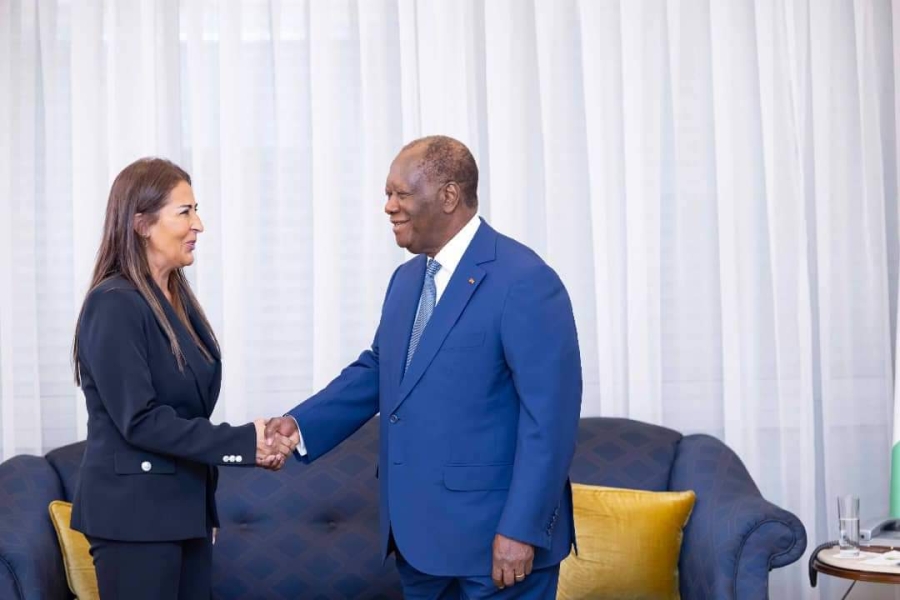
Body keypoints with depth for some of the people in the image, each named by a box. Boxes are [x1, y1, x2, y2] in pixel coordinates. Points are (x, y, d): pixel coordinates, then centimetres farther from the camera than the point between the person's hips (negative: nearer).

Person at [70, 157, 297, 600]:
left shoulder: (178, 298, 10)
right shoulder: (114, 305, -15)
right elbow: (140, 420, -20)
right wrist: (244, 443, -18)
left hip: (185, 506, 8)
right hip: (134, 515, -8)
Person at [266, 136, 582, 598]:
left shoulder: (525, 281, -15)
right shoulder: (406, 279, 11)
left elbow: (549, 415, -18)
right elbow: (375, 370, 18)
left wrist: (522, 530, -21)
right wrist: (301, 424, 3)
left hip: (492, 533, -8)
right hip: (418, 531, 8)